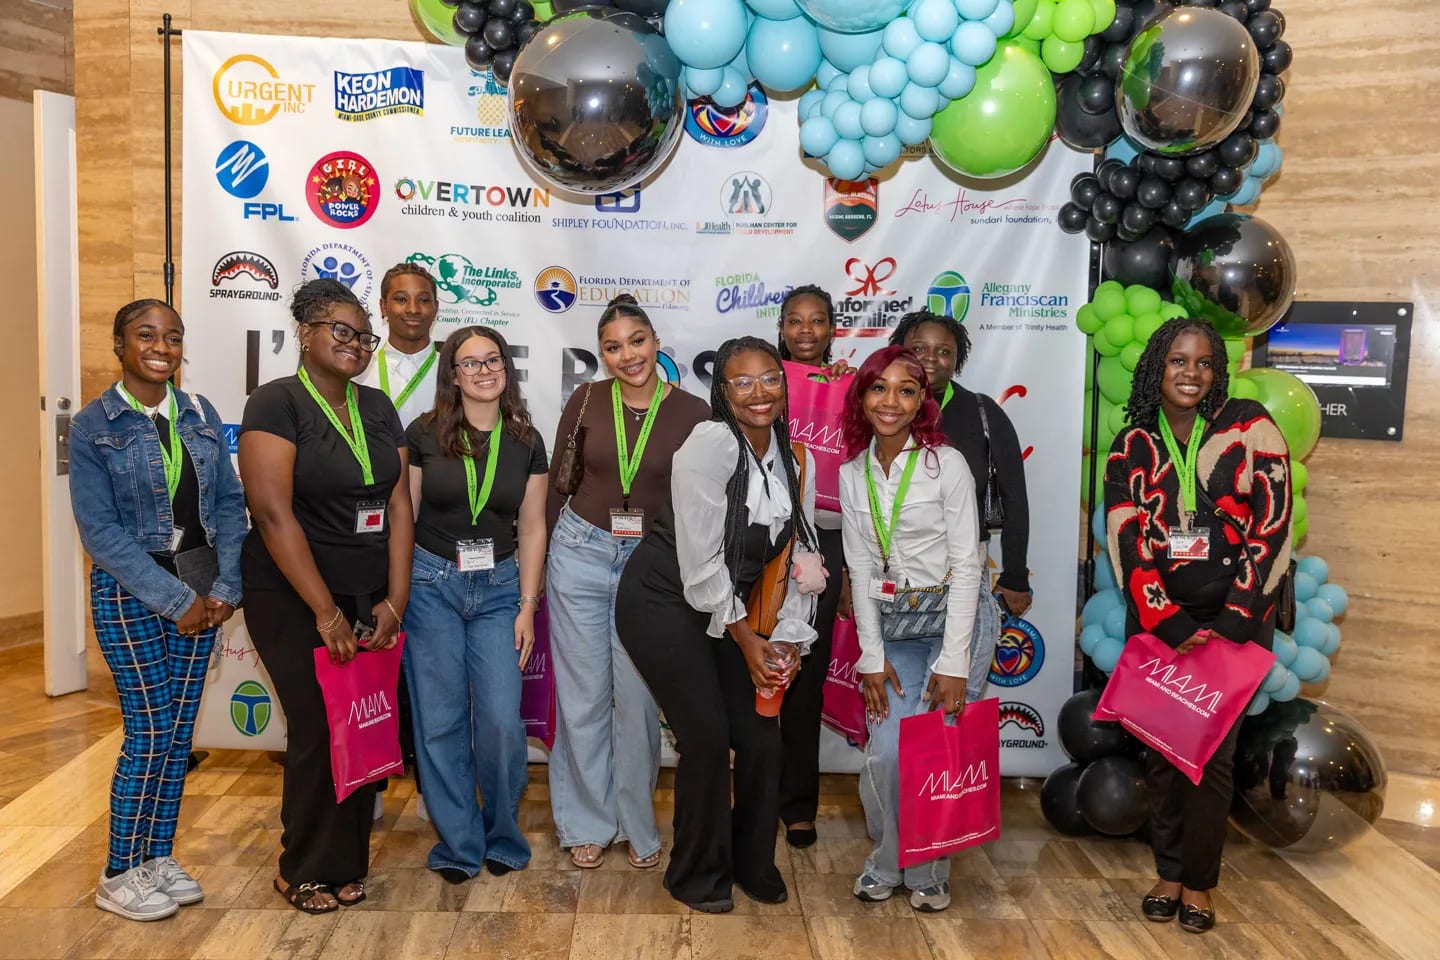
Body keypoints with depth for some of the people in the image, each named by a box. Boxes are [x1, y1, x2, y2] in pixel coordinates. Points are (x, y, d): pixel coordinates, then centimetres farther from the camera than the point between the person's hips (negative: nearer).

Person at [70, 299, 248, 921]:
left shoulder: (201, 414, 5)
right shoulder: (93, 426, -6)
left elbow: (229, 504, 5)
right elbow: (100, 530, -11)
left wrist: (225, 588, -6)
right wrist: (176, 600, -16)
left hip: (201, 589, 4)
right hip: (131, 591, -4)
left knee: (180, 729, 9)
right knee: (150, 731, -1)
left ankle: (158, 857, 25)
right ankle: (120, 876, 16)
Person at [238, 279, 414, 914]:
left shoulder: (377, 408, 8)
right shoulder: (277, 403, -9)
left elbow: (399, 503, 5)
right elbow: (273, 511, -17)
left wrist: (394, 601, -3)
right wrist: (327, 613, -18)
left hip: (370, 599, 5)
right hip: (294, 600, -5)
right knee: (320, 732, 0)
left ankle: (347, 861, 25)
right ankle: (306, 871, 23)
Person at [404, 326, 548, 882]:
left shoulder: (526, 443, 4)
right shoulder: (423, 435, -1)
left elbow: (531, 528, 5)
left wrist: (527, 606, 1)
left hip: (498, 588, 1)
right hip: (430, 583, -1)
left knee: (502, 720, -4)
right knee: (440, 721, 2)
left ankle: (503, 836, 20)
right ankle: (458, 845, 20)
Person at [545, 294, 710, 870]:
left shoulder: (693, 413, -5)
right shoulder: (586, 401, -2)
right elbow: (557, 481, 6)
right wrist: (545, 555, 8)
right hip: (581, 552, 1)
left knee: (638, 698, 4)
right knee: (583, 694, 7)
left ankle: (637, 823, 25)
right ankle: (587, 822, 24)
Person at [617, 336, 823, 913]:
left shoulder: (797, 461, 1)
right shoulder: (711, 444, -21)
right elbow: (701, 562, -20)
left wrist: (788, 639, -5)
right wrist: (746, 639, -14)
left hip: (728, 608, 7)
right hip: (663, 600, -6)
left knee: (763, 740, 4)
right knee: (707, 736, -8)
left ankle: (753, 864, 30)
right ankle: (697, 876, 17)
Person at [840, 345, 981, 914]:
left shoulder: (946, 464, -8)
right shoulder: (853, 474, 3)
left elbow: (965, 564, -10)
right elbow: (861, 568, 5)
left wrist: (953, 661, -14)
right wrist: (871, 656, 0)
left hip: (950, 617, -3)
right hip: (888, 626, 3)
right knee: (885, 753, -6)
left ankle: (928, 872, 18)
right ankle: (887, 860, 20)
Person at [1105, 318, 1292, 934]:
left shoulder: (1251, 429, -5)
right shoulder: (1132, 446, 2)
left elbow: (1271, 529, -8)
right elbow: (1127, 544, -4)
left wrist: (1230, 624, -12)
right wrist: (1171, 626, -12)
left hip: (1234, 617, -2)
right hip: (1156, 621, 2)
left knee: (1213, 752, 0)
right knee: (1161, 747, 7)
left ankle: (1199, 880, 17)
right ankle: (1168, 870, 23)